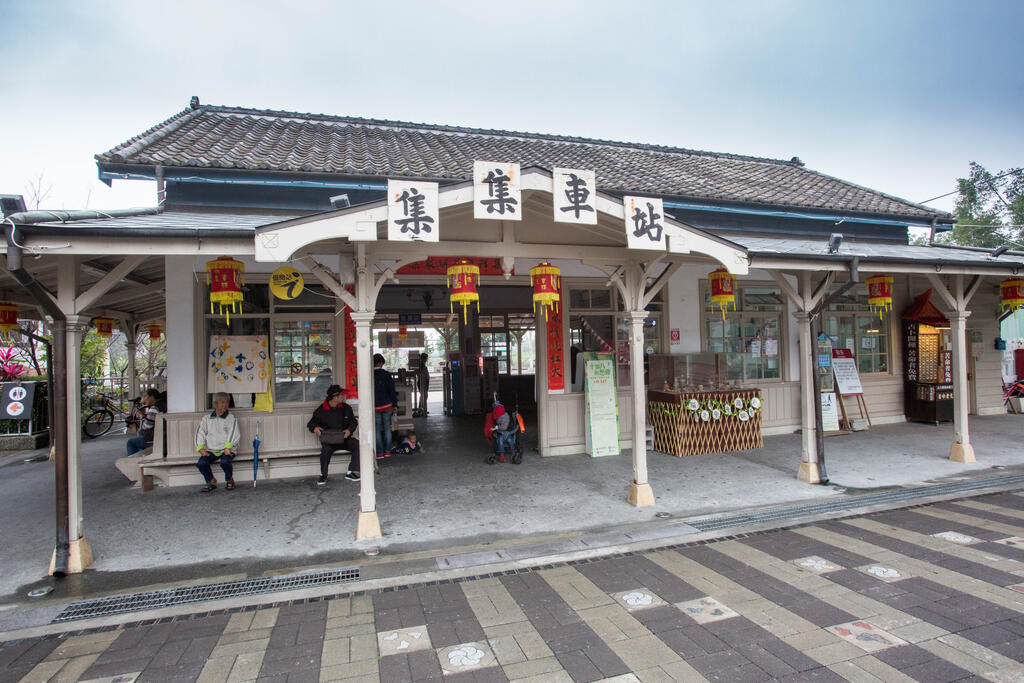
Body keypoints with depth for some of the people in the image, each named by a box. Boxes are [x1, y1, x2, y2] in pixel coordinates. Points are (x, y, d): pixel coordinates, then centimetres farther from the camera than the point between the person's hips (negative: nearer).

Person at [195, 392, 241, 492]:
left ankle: (229, 480, -2)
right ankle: (211, 481, 2)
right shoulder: (206, 418, 16)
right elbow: (200, 434, 8)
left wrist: (228, 447, -22)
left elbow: (235, 434, -6)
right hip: (210, 451, 3)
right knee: (201, 463, -24)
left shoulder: (231, 418, 7)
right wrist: (201, 448, -9)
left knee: (225, 461, -32)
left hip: (226, 450, -3)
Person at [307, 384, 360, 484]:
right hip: (328, 440, -3)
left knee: (358, 445, -23)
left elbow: (353, 421, 13)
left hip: (344, 438, 3)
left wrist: (349, 430, -8)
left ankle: (350, 472, -14)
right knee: (326, 449, -34)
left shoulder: (346, 408, 9)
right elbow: (311, 423, 4)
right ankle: (323, 475, -12)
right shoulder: (321, 410, 0)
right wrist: (314, 428, -21)